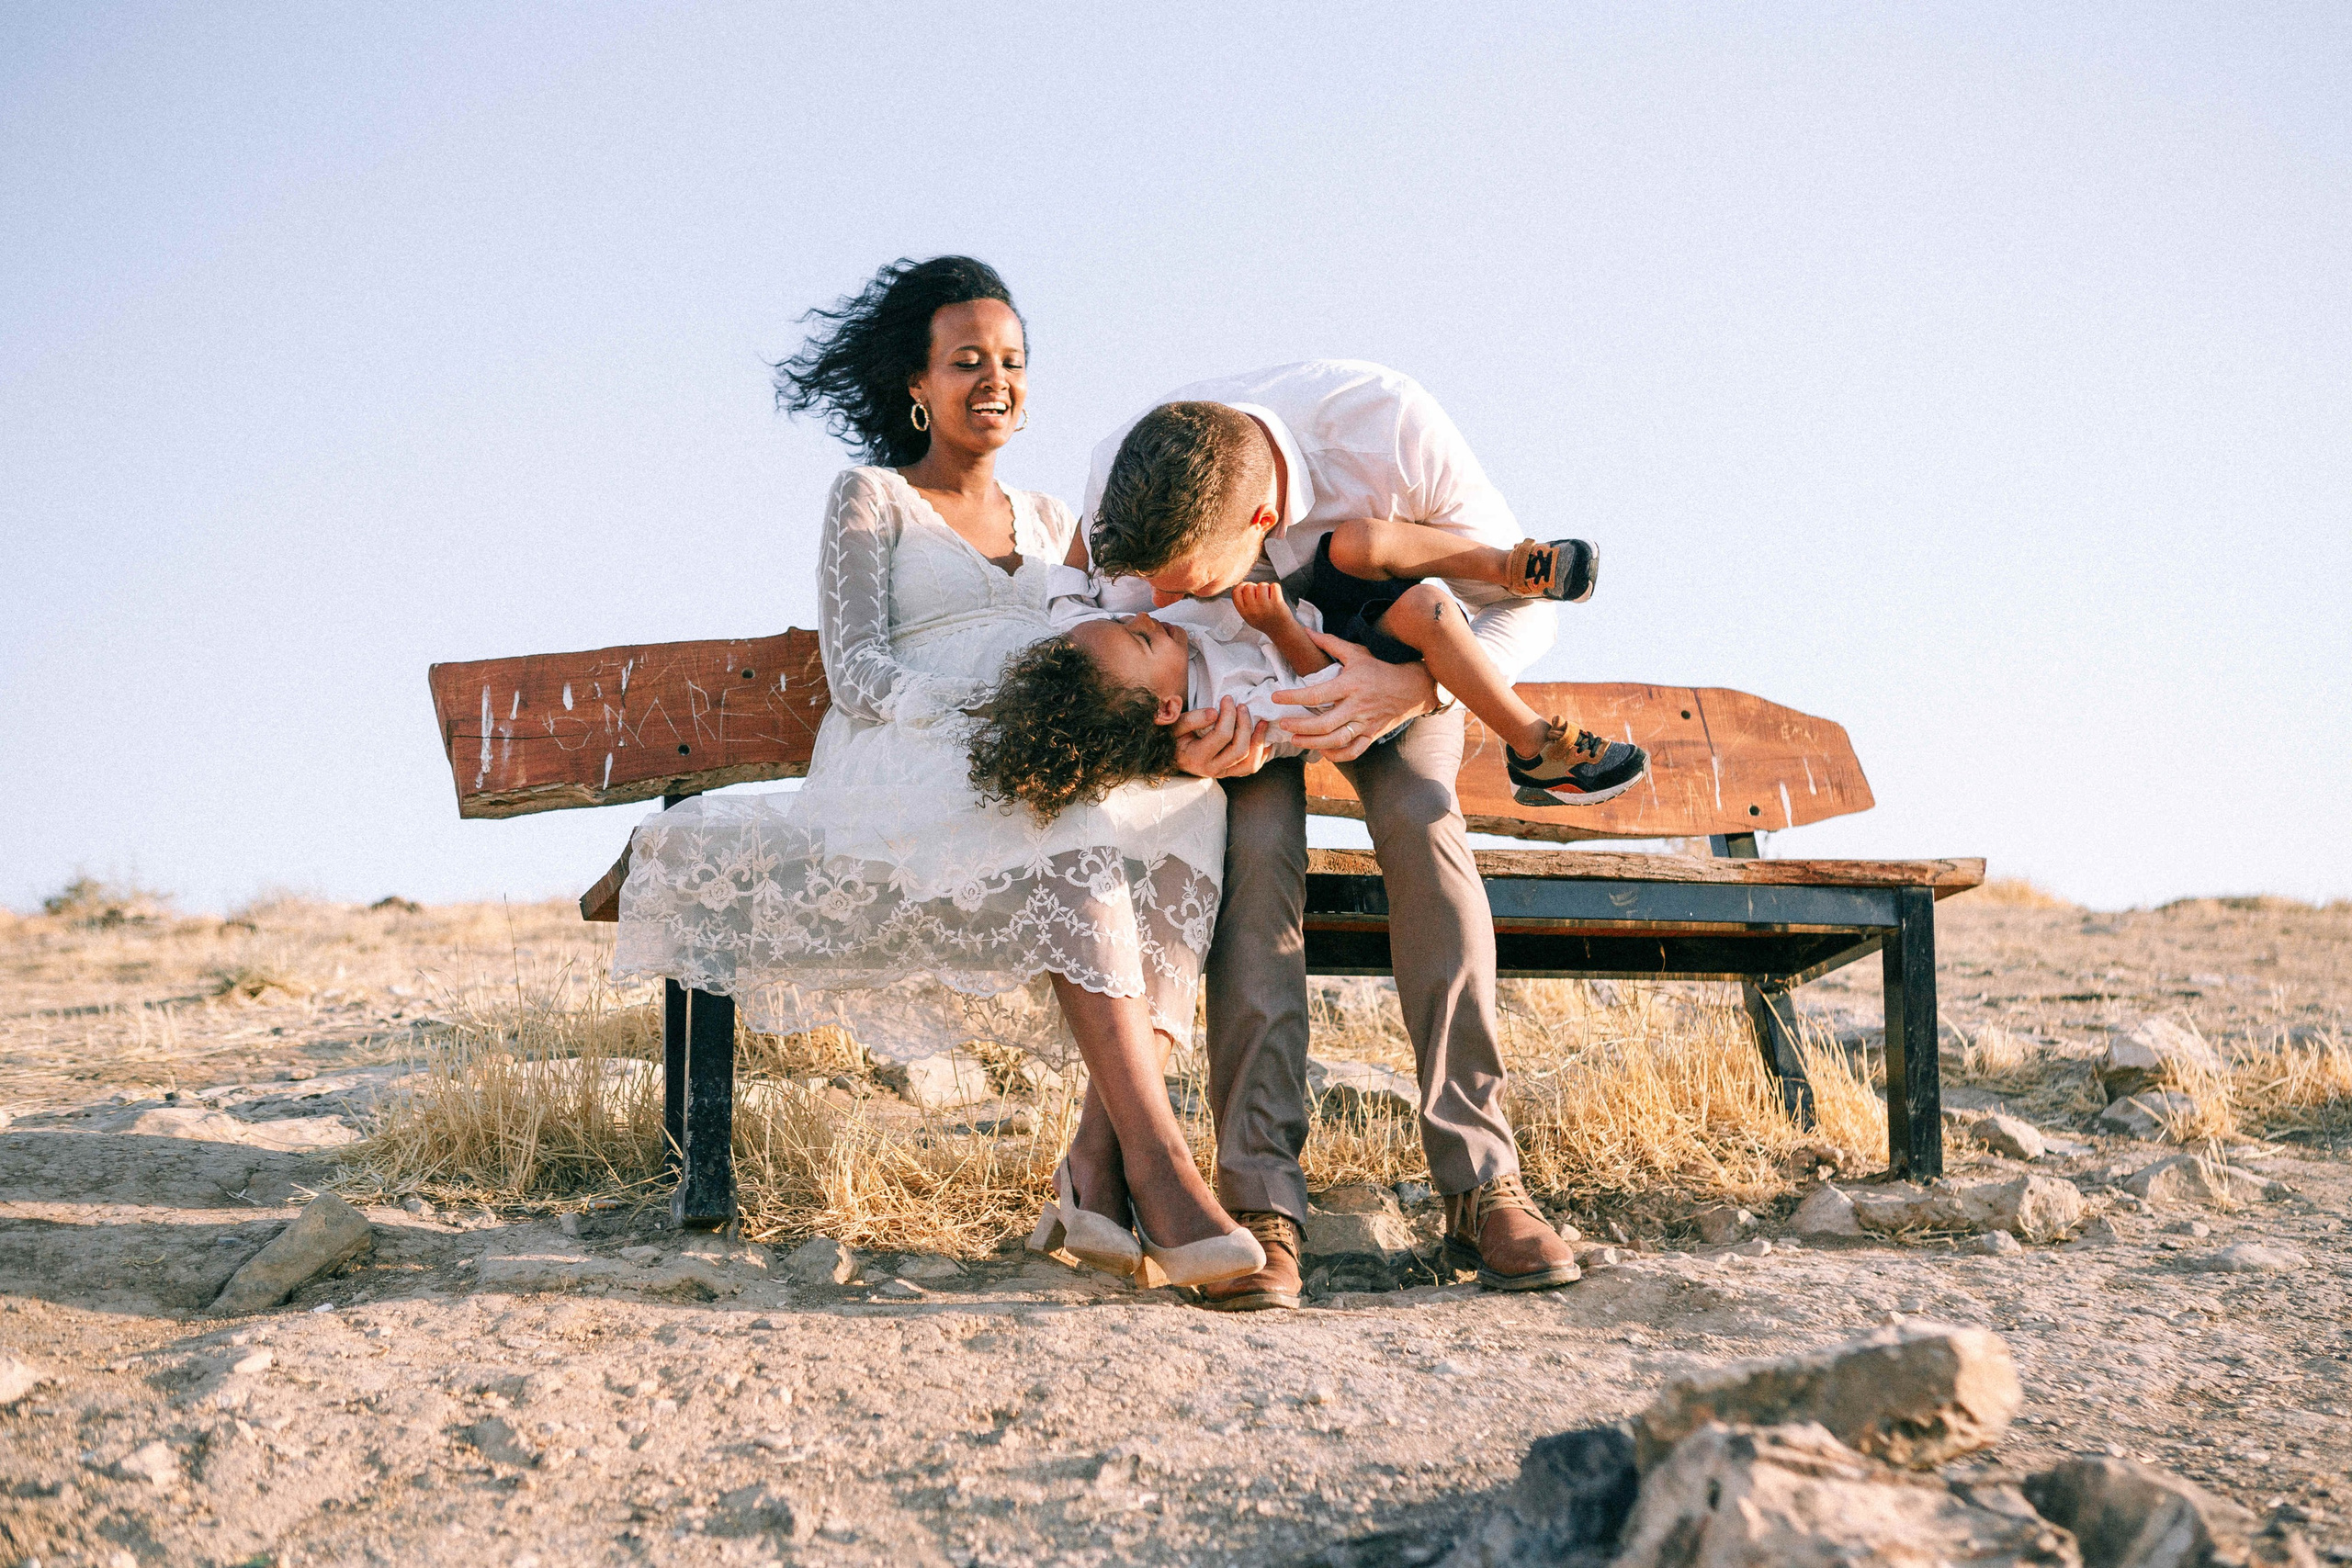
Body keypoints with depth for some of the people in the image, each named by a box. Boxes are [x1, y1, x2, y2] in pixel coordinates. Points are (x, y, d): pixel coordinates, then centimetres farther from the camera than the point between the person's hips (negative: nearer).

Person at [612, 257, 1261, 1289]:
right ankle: (1158, 1167, -48)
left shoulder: (1051, 524, 31)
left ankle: (1097, 1165, -42)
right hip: (914, 769, -4)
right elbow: (856, 672, 0)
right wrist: (976, 714, -18)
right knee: (1070, 838, -39)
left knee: (1185, 819, -32)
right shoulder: (871, 499, 14)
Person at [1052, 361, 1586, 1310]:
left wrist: (1412, 691, -44)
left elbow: (1520, 605, -26)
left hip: (1389, 649, -1)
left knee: (1422, 829, -25)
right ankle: (1261, 1202, -25)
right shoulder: (1122, 485, -34)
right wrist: (1171, 734, -37)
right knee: (1255, 853, -25)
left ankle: (1481, 1185, -24)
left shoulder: (1395, 437, -40)